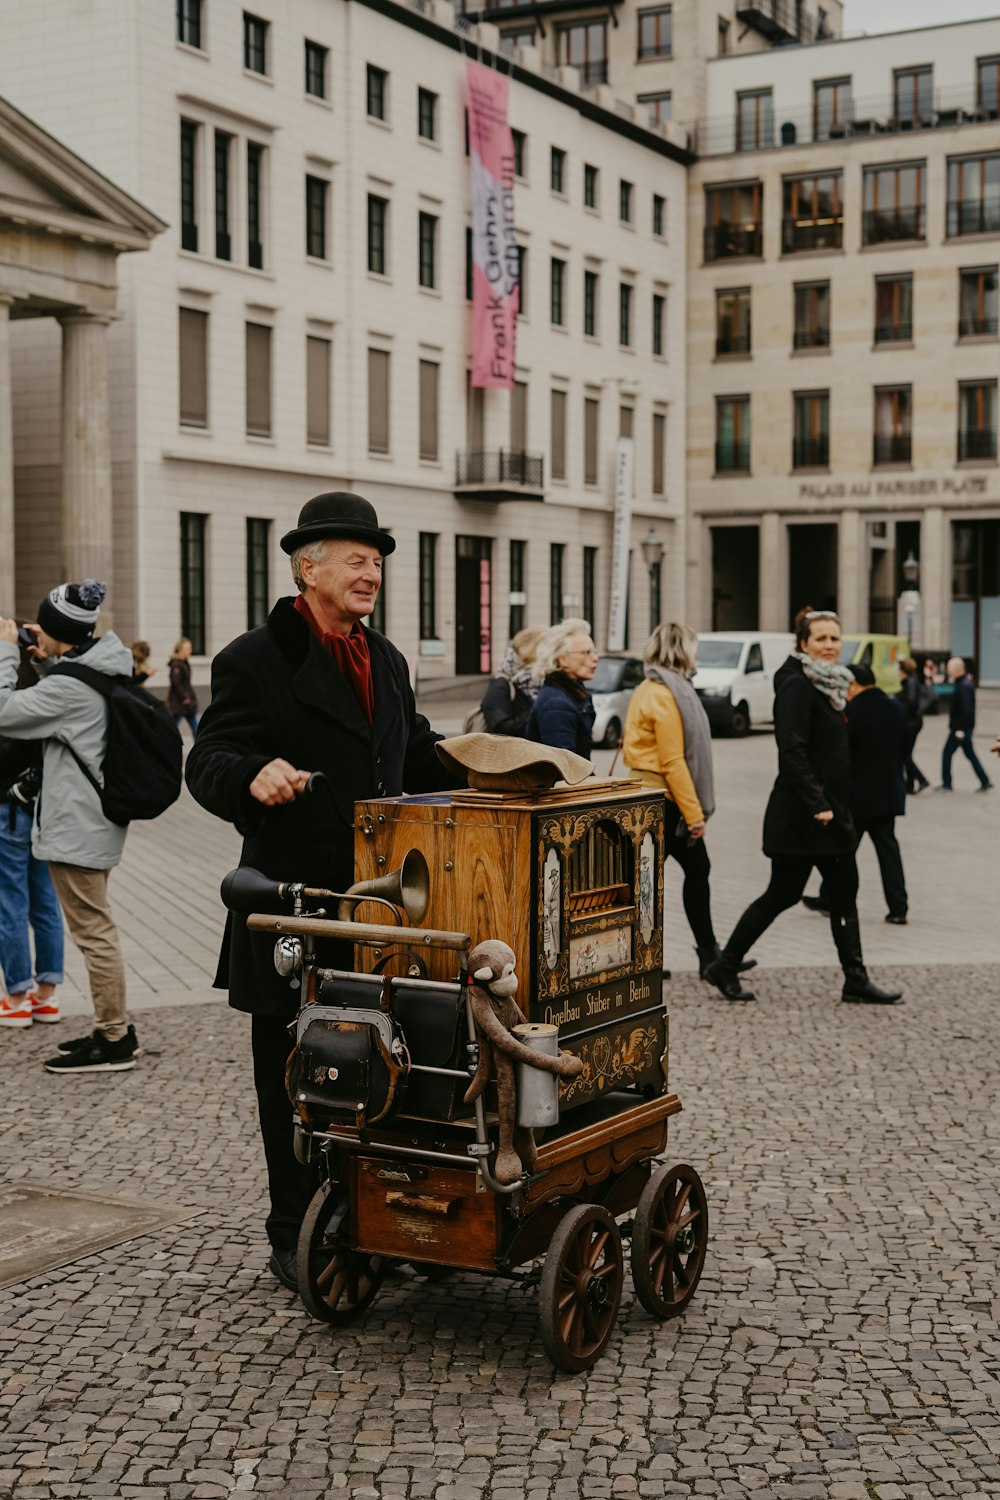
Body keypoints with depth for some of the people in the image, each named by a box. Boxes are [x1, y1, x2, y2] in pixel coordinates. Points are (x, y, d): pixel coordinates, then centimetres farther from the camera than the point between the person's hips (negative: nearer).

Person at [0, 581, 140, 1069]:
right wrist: (46, 663, 7)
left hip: (75, 827, -10)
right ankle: (113, 1029, 27)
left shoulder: (69, 686, -22)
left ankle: (114, 1042, 6)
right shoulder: (98, 671, 7)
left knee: (93, 932, -2)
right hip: (93, 821, 10)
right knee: (96, 930, 19)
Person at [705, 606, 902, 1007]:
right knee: (782, 895, -2)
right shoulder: (797, 686, -14)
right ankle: (724, 968, 9)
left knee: (844, 893, 8)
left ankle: (856, 981, 13)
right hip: (801, 815, -9)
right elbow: (792, 751, -22)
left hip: (832, 812, 9)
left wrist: (836, 807, 18)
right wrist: (817, 804, -25)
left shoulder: (829, 685, 14)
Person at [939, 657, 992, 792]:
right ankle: (985, 782, 15)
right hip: (962, 727, 10)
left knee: (947, 753, 0)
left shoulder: (964, 686, -20)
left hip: (960, 727, -10)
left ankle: (946, 784, 8)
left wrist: (961, 728, -25)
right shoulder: (966, 682, 11)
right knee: (969, 754, 14)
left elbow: (966, 708, -25)